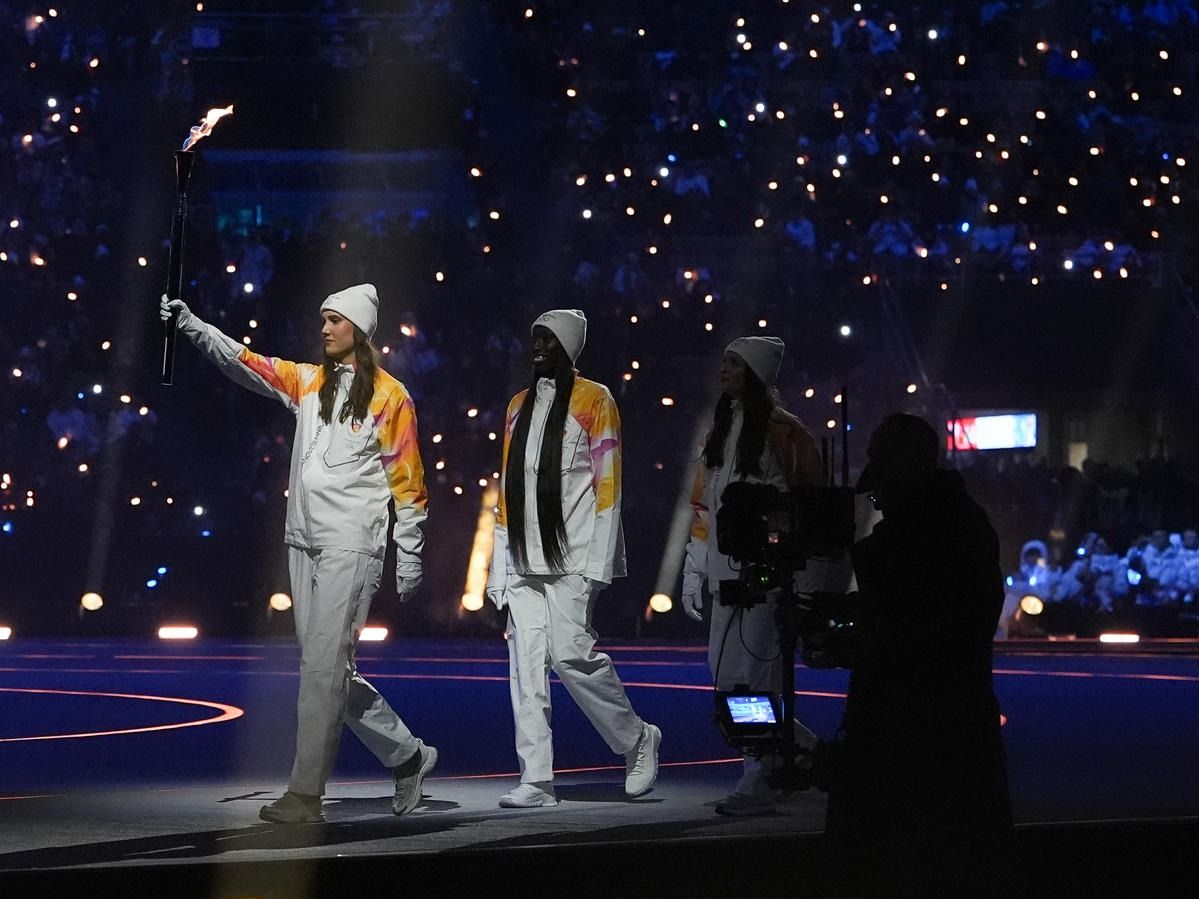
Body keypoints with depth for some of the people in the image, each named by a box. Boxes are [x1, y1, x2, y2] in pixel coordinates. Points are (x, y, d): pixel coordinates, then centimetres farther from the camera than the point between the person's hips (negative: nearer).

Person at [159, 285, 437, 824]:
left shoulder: (389, 395, -2)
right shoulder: (307, 381, 13)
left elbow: (407, 481, -2)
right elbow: (245, 363, 3)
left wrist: (410, 557, -3)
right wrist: (192, 326, -13)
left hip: (351, 546, -7)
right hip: (303, 541, 7)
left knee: (322, 665, -10)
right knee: (331, 669, 10)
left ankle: (305, 794, -7)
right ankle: (408, 756, 26)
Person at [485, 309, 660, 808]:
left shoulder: (593, 400, 1)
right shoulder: (519, 406, 19)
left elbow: (608, 482, -5)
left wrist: (599, 562, -13)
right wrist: (498, 567, 14)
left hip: (572, 556, -6)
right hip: (523, 560, 6)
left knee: (570, 653, -15)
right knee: (526, 665, -1)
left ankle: (637, 739, 7)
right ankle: (536, 781, 0)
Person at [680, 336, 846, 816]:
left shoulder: (784, 432, -8)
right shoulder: (721, 429, 15)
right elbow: (704, 503, 17)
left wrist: (806, 581, -12)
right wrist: (693, 573, 14)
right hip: (727, 572, 8)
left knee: (751, 673, -10)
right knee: (724, 673, 9)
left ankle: (757, 783, -2)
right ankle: (806, 748, 25)